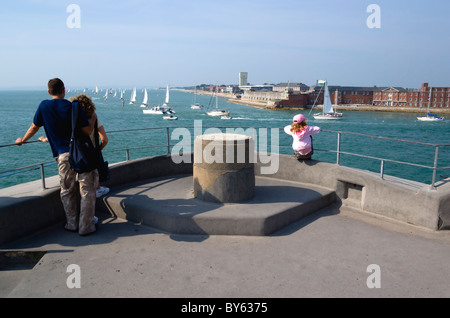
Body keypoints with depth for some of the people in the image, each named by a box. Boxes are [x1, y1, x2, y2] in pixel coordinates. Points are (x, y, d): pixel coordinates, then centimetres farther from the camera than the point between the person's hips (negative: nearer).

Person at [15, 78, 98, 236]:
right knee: (87, 190, 5)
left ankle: (72, 224, 24)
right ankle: (86, 226, 8)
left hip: (63, 155, 2)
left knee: (67, 191, 17)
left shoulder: (44, 106, 3)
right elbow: (88, 131, -5)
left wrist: (22, 140, 34)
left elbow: (34, 127, 16)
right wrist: (93, 118, 14)